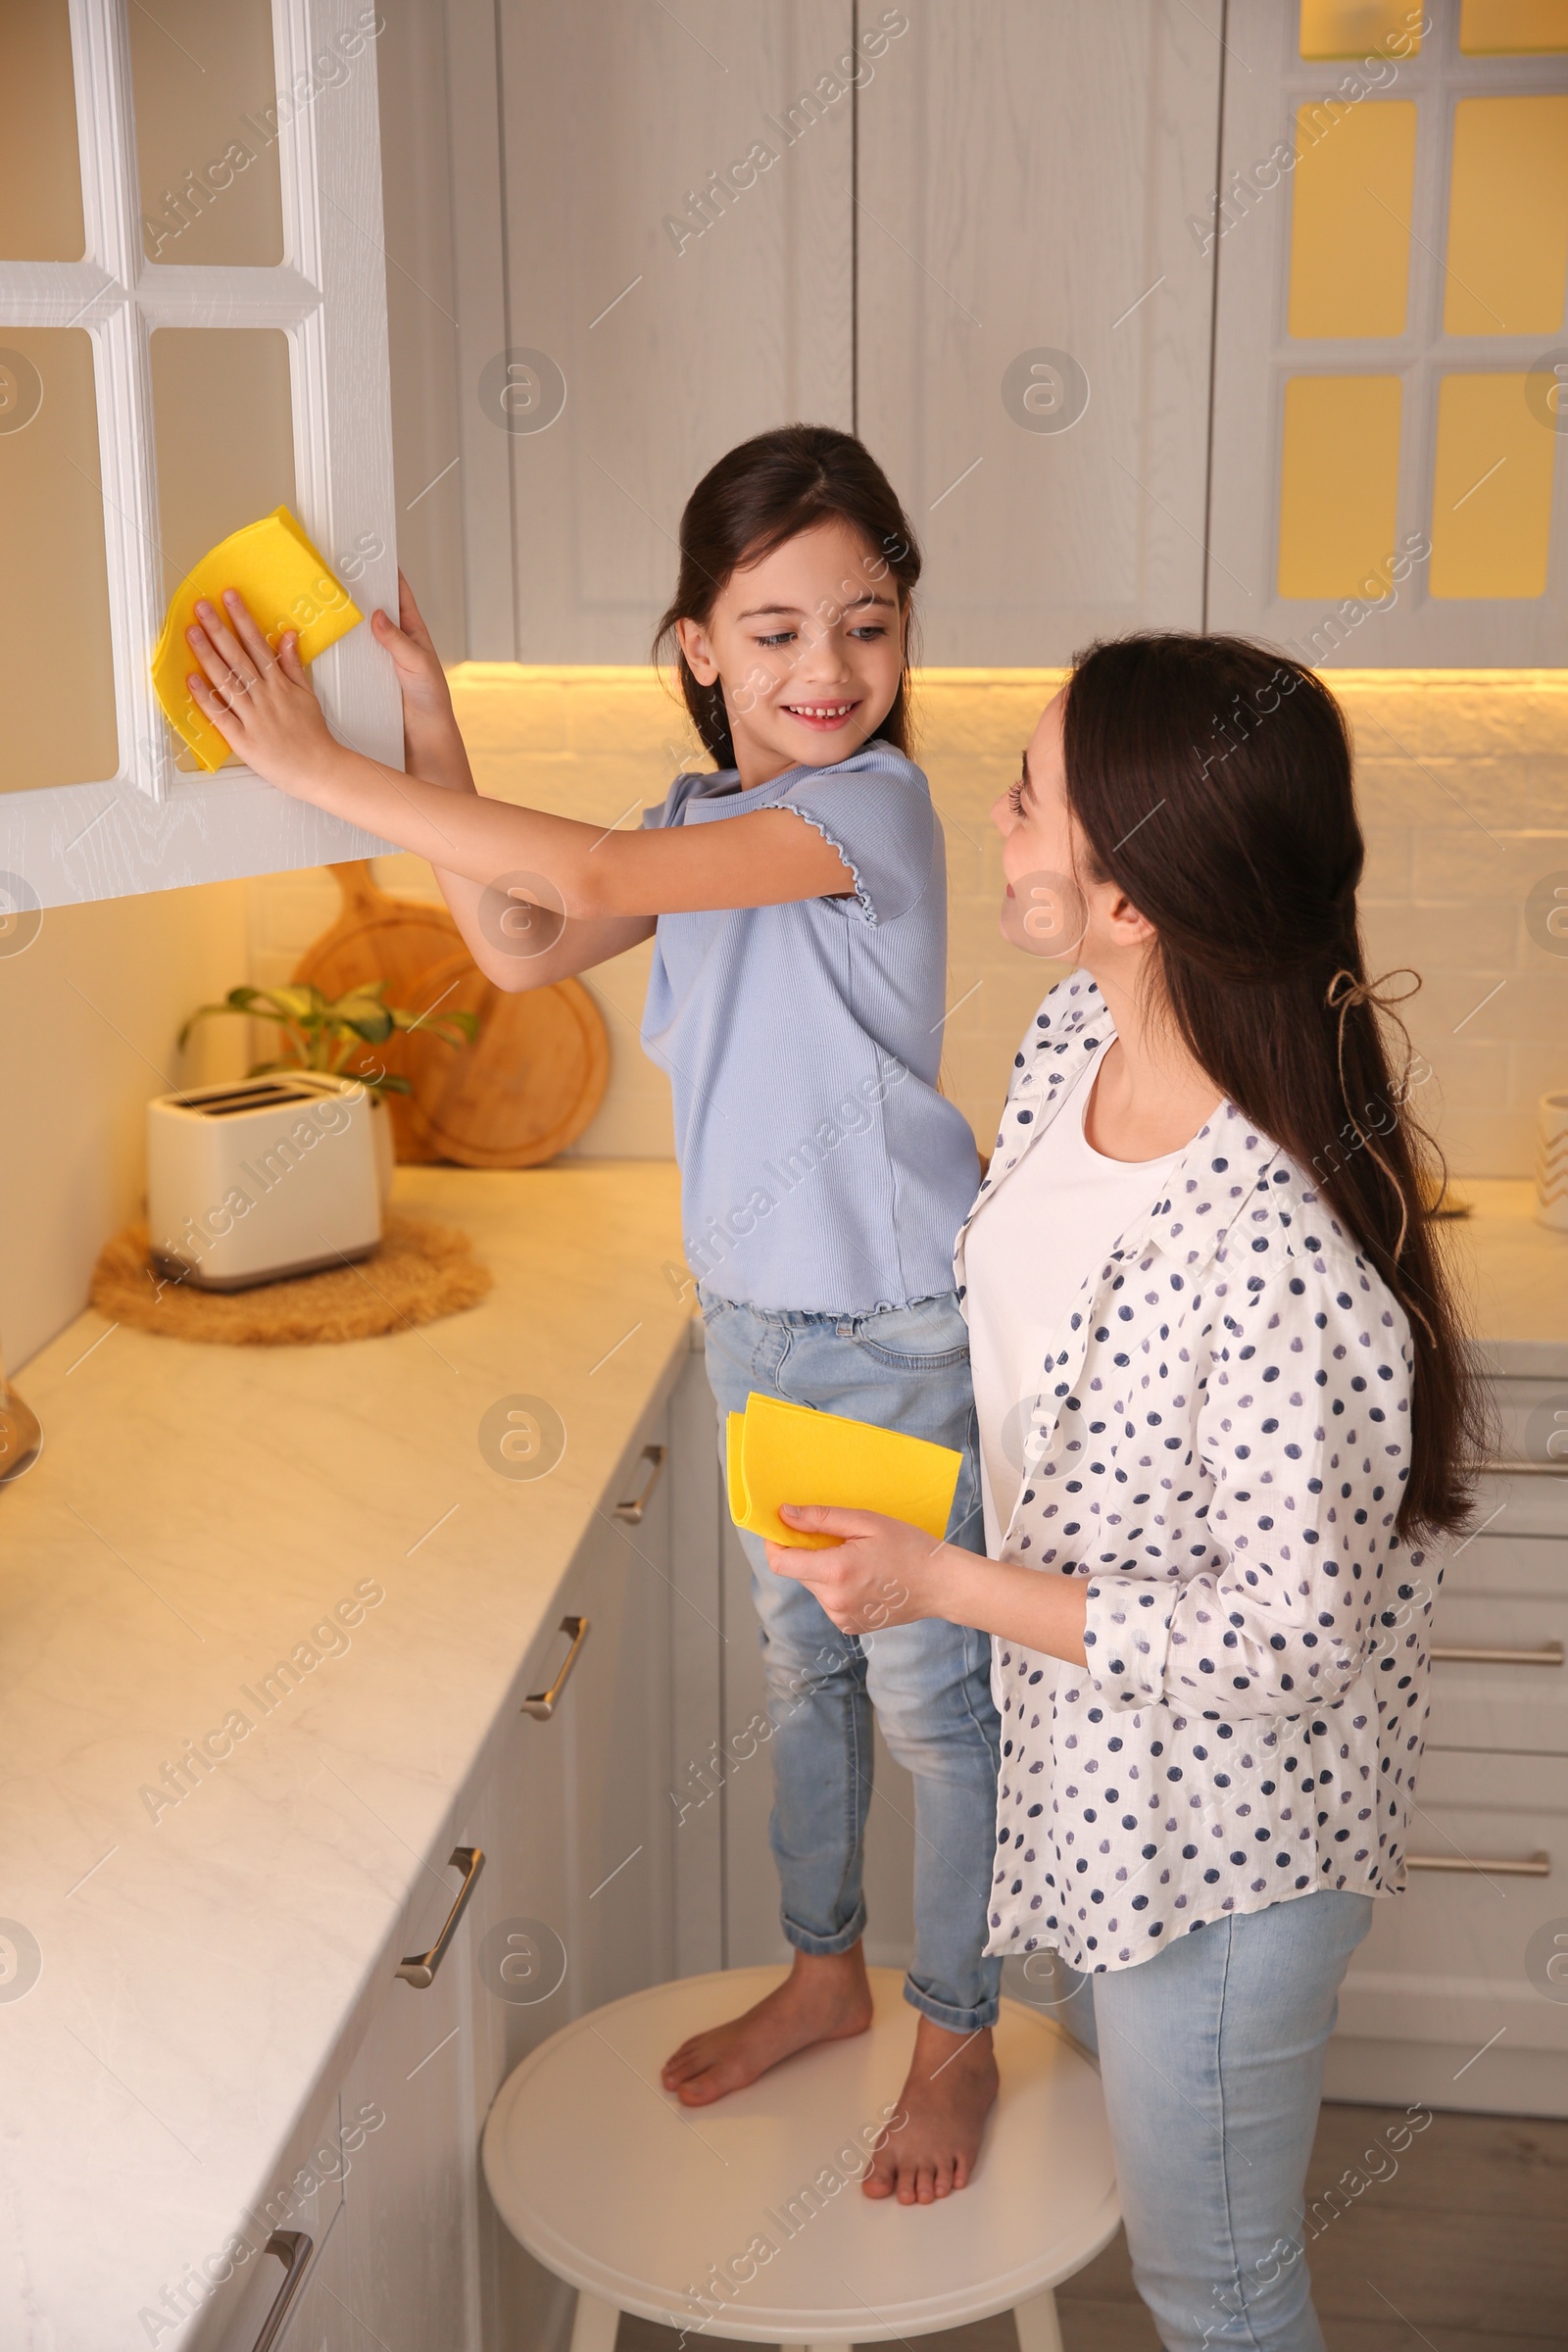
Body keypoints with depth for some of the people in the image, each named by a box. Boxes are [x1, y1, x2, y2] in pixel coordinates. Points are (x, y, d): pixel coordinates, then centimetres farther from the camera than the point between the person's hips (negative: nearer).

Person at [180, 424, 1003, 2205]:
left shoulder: (870, 804, -22)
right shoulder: (704, 822, 4)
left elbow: (585, 874, -30)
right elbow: (527, 951, 1)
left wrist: (318, 766, -26)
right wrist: (423, 721, -4)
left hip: (899, 1330, -7)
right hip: (752, 1312, 8)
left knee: (929, 1692, 8)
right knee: (798, 1658, 21)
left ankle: (957, 2038, 29)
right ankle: (825, 1970, 42)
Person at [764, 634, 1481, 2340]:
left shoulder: (1278, 1254, -39)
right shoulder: (1073, 1036, -11)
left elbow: (1287, 1642, -28)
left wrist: (945, 1587, -25)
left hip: (1222, 1813, -7)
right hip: (1082, 1756, 8)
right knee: (1105, 2041, 35)